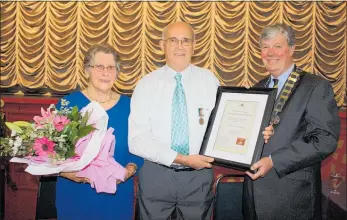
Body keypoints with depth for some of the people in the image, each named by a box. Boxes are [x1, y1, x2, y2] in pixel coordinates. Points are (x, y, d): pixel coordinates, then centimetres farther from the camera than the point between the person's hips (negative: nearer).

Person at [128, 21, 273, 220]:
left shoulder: (209, 80, 1)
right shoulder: (146, 84, -4)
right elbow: (137, 140, -12)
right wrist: (181, 159, -20)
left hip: (199, 175, 1)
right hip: (157, 174, -1)